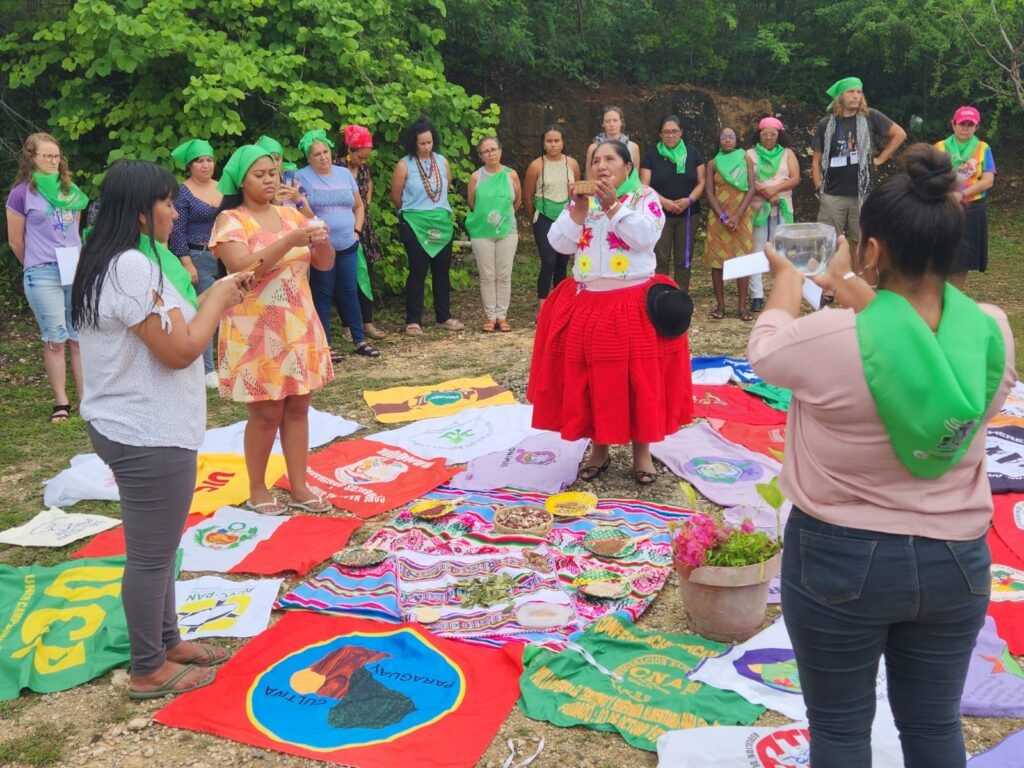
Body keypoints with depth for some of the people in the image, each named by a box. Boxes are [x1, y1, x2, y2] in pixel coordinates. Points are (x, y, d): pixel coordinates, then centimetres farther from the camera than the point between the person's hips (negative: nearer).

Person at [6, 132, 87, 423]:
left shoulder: (70, 190, 10)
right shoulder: (22, 193, -3)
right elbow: (15, 241, 3)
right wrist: (37, 266, 12)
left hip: (77, 270, 4)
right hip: (43, 276, -4)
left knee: (81, 338, 5)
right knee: (55, 340, 0)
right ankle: (61, 402, 8)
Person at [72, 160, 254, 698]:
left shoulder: (116, 262, 12)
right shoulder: (132, 266, -21)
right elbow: (180, 350, -22)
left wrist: (214, 300, 7)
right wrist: (217, 299, -8)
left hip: (135, 427, 11)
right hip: (149, 435, -11)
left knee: (156, 546, 21)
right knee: (151, 554, 2)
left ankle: (166, 640, 36)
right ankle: (149, 670, 16)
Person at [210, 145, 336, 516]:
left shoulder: (290, 215, 9)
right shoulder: (230, 220, -7)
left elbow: (325, 264, 8)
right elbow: (244, 268, -23)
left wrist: (322, 241, -14)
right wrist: (289, 241, -30)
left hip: (298, 325, 5)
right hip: (257, 330, -5)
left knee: (298, 407, 7)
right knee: (266, 412, 0)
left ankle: (299, 488, 16)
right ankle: (257, 490, 16)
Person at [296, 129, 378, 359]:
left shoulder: (344, 174, 10)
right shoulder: (302, 177, -4)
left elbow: (358, 205, 18)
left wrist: (357, 230, 7)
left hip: (347, 247, 4)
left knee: (349, 293, 9)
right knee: (322, 296, 3)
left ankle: (359, 341, 17)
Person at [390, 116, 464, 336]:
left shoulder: (442, 162, 6)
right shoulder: (404, 165, -7)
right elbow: (396, 197, -1)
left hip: (442, 222, 4)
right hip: (415, 224, -4)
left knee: (442, 271, 9)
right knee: (418, 272, -3)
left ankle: (444, 317, 19)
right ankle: (413, 321, 4)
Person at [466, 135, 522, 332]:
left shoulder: (511, 175, 0)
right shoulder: (476, 176, -1)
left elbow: (517, 201, 11)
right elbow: (472, 203, 8)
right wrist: (485, 216, 9)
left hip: (507, 232, 0)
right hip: (481, 233, 0)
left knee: (504, 275, 2)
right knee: (487, 276, 2)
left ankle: (502, 316, 10)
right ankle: (490, 317, 10)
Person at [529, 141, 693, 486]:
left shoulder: (645, 197, 1)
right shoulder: (582, 201, 11)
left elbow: (645, 237, -16)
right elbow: (559, 243, 0)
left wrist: (613, 206, -20)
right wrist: (579, 209, -11)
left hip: (635, 305, -3)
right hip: (587, 305, 3)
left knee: (639, 379, 1)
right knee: (591, 380, 6)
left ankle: (642, 451, 14)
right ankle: (599, 449, 19)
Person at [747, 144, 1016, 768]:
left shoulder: (829, 339, -24)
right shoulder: (992, 331, -11)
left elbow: (765, 351, -2)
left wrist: (788, 281, 17)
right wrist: (862, 298, 19)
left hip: (841, 558, -4)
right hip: (956, 560, 4)